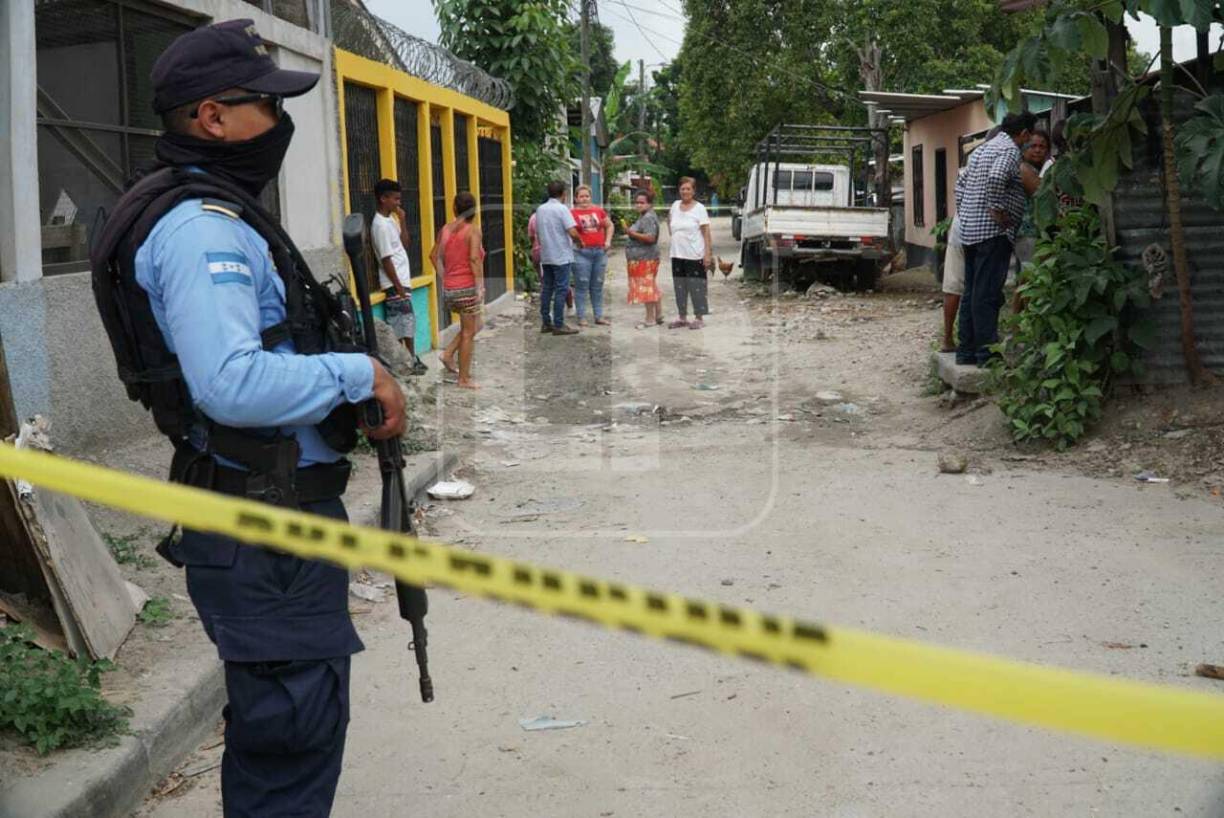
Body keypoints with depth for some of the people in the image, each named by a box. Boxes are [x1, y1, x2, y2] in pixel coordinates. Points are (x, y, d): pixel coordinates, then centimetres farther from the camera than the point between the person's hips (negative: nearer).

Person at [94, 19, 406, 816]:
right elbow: (233, 385, -32)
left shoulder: (218, 214, 14)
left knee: (279, 723, 23)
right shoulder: (201, 228, -20)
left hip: (279, 509, 11)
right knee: (298, 729, -2)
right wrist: (359, 374, -20)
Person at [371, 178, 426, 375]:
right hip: (395, 284, -9)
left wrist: (402, 221, 4)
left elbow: (405, 244, 15)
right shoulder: (381, 225, -17)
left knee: (408, 322, 14)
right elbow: (386, 260, -19)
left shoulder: (390, 221, 11)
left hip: (403, 281, 9)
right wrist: (398, 287, -18)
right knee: (399, 326, -3)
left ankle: (411, 360, 22)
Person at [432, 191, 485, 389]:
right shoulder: (473, 231, -10)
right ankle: (464, 379, 8)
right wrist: (480, 287, -18)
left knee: (474, 326, 24)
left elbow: (434, 256, 10)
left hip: (449, 289, 6)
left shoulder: (445, 229, 7)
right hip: (467, 287, -6)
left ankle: (448, 353, 10)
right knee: (469, 333, 4)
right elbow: (474, 258, -21)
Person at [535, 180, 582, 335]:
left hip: (545, 256, 7)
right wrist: (578, 240, 0)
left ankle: (546, 323, 14)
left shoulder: (540, 209, 8)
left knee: (546, 289, 11)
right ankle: (558, 325, -4)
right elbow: (572, 232, -20)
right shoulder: (562, 209, -12)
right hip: (562, 256, -7)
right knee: (561, 290, -3)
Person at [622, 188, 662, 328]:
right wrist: (631, 233, 19)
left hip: (645, 258, -11)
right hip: (642, 258, 11)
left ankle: (650, 319, -4)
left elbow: (650, 238, -26)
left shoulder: (648, 218, -16)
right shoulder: (643, 217, 19)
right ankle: (658, 315, 20)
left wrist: (632, 233, -24)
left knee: (646, 287, -7)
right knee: (652, 287, 14)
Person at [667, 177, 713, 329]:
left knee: (696, 287, -3)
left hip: (695, 255, -5)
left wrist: (708, 254, -15)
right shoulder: (675, 206, 8)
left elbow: (706, 232, -8)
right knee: (680, 287, 10)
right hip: (677, 255, 5)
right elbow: (669, 220, 30)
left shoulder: (699, 208, -5)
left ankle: (699, 318, 4)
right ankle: (682, 317, 19)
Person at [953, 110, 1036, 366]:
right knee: (988, 294, -9)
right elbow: (996, 178, -27)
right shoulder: (1010, 151, -9)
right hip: (993, 232, -9)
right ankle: (987, 352, -8)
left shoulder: (981, 150, 20)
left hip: (969, 230, 9)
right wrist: (997, 211, -20)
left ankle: (967, 349, 14)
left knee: (971, 292, 11)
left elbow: (960, 185, 22)